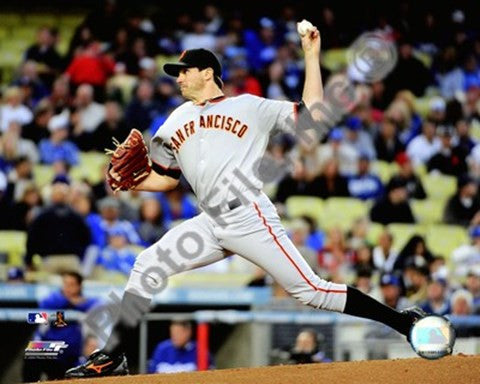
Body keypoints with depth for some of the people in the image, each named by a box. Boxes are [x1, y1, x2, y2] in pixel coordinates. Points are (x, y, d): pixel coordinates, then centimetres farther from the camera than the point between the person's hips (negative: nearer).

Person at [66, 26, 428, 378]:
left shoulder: (250, 107, 7)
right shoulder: (176, 122, 21)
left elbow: (311, 113, 3)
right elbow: (165, 178, 25)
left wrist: (311, 56, 2)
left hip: (252, 220, -5)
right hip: (212, 225, 5)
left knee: (311, 290, -11)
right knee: (147, 267, -5)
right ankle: (113, 357, -1)